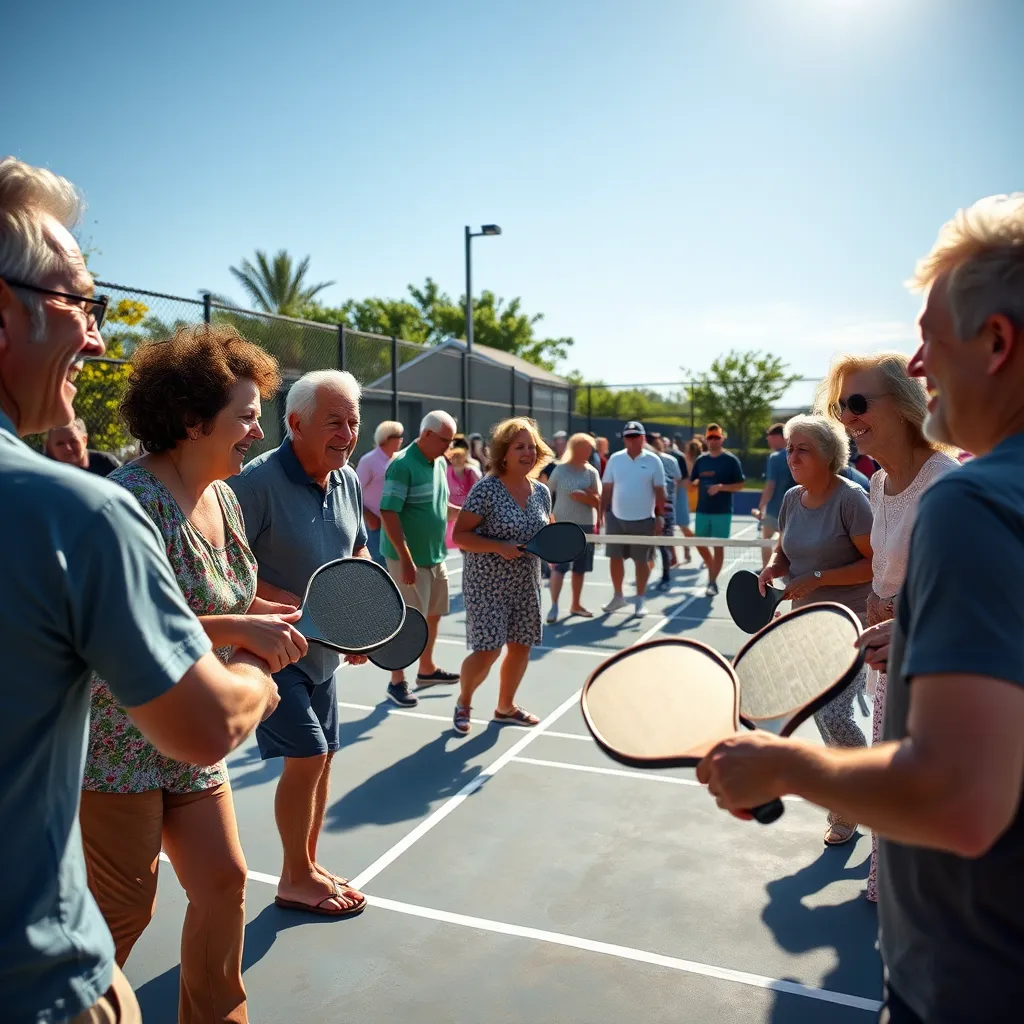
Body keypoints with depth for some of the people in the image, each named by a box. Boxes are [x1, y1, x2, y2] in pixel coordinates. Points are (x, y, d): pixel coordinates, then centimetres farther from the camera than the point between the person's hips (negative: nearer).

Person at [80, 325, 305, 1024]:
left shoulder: (222, 496, 5)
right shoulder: (134, 496, -22)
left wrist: (279, 615, 2)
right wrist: (239, 628, -33)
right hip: (117, 742, -8)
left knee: (224, 882, 14)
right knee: (125, 912, 7)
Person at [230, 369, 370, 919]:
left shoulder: (349, 481, 2)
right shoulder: (256, 481, -22)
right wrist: (281, 601, -28)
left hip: (323, 648, 8)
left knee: (321, 757, 15)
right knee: (307, 755, -6)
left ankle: (308, 864, 35)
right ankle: (296, 878, 18)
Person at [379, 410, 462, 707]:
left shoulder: (440, 463, 8)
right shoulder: (402, 465, -18)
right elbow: (388, 514, -22)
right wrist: (406, 559, -25)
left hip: (436, 555, 8)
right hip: (409, 558, -8)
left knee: (433, 615, 19)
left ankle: (427, 669, 37)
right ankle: (397, 682, 16)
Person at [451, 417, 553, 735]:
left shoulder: (542, 491, 3)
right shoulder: (486, 488, -15)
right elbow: (460, 535, -15)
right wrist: (499, 547, -26)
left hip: (525, 584, 6)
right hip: (487, 584, -6)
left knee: (521, 646, 12)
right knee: (488, 651, -7)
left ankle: (505, 707, 34)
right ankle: (464, 702, 23)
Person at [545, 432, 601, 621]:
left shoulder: (591, 472, 4)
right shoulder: (560, 470, -3)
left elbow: (597, 502, -1)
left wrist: (583, 496, -18)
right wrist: (547, 516, 2)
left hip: (585, 525, 3)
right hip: (562, 524, -3)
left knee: (579, 568, 10)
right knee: (559, 567, -10)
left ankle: (576, 605, 22)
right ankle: (554, 606, -9)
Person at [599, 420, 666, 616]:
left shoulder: (653, 461, -4)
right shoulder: (615, 459, 2)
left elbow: (659, 491, -1)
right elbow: (607, 489, 6)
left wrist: (659, 516, -5)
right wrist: (602, 513, 3)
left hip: (643, 520, -2)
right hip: (616, 518, 2)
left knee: (642, 561, 6)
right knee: (615, 558, 9)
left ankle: (640, 601, 18)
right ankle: (618, 596, 26)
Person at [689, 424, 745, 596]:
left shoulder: (731, 460, -5)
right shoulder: (700, 460, 7)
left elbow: (739, 485, -6)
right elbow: (692, 484, 12)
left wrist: (721, 487, -21)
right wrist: (695, 484, -12)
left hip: (722, 512, -4)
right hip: (702, 511, 5)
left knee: (718, 547, 0)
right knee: (700, 544, 11)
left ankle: (713, 582, 8)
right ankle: (712, 570, 35)